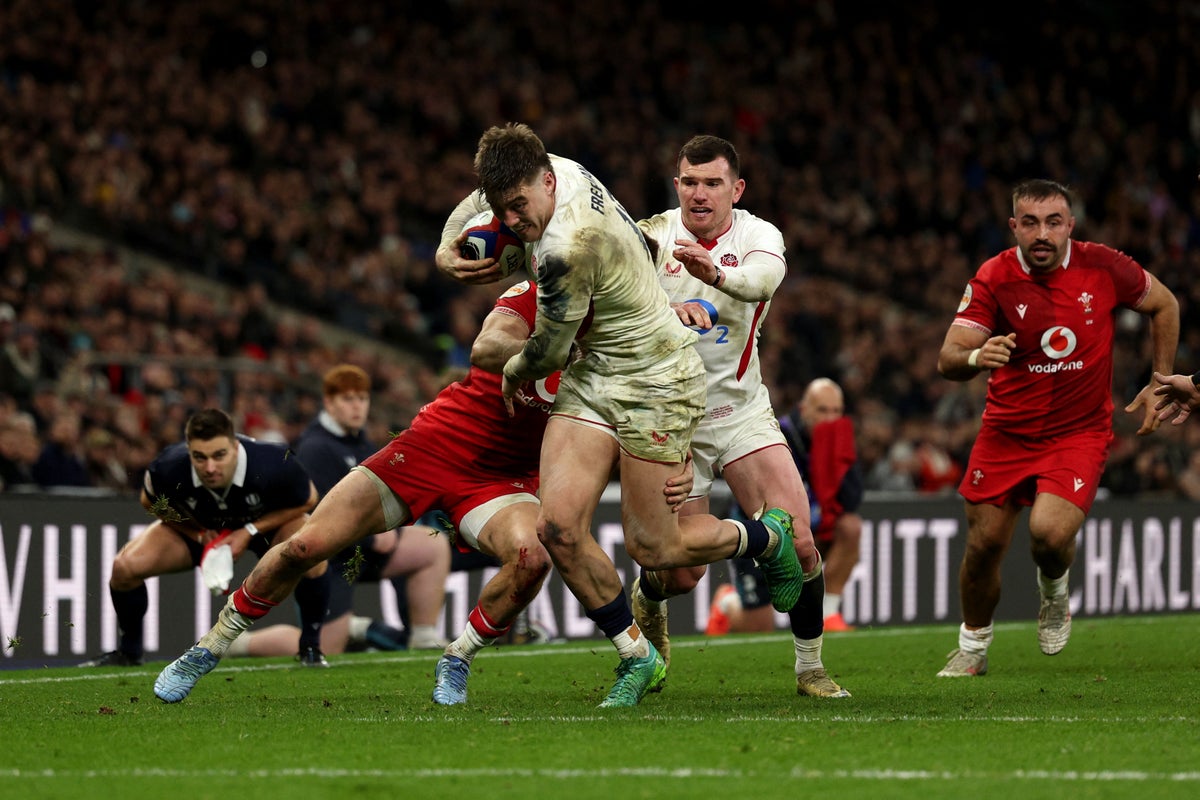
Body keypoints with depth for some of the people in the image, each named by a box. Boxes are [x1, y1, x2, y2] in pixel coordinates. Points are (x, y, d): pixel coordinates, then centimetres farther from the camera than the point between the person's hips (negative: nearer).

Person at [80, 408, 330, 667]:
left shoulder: (274, 464, -39)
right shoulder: (168, 469, -34)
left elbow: (306, 500, -17)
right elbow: (151, 503, -7)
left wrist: (250, 532, -25)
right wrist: (200, 534, -18)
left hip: (267, 522, -2)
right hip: (199, 527, 2)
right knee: (124, 566, -16)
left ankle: (310, 647, -10)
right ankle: (128, 652, 11)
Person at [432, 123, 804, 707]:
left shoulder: (567, 246, -32)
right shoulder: (559, 169, -5)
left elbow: (549, 351, -17)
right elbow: (480, 201, 20)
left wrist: (513, 374, 5)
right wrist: (447, 249, 3)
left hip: (655, 379, -8)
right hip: (593, 375, 8)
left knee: (653, 548, -1)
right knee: (558, 526, -7)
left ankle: (768, 537, 28)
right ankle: (637, 656, 9)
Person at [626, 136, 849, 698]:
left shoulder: (758, 235, -6)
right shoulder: (652, 235, -8)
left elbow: (761, 278, -31)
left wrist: (715, 273, -55)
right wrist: (669, 308, -51)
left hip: (741, 411, 2)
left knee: (798, 543, -12)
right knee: (683, 574, -3)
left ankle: (810, 667, 8)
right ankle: (645, 599, 35)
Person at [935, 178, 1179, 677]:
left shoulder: (1102, 267, -11)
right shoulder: (994, 278, -12)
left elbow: (1163, 305, 8)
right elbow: (947, 360, -17)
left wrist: (1159, 385, 7)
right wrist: (975, 358, -41)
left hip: (1079, 431, -2)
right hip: (1007, 431, 2)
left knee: (1050, 532, -24)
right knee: (984, 544, 3)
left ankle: (1054, 591, 13)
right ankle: (973, 647, 30)